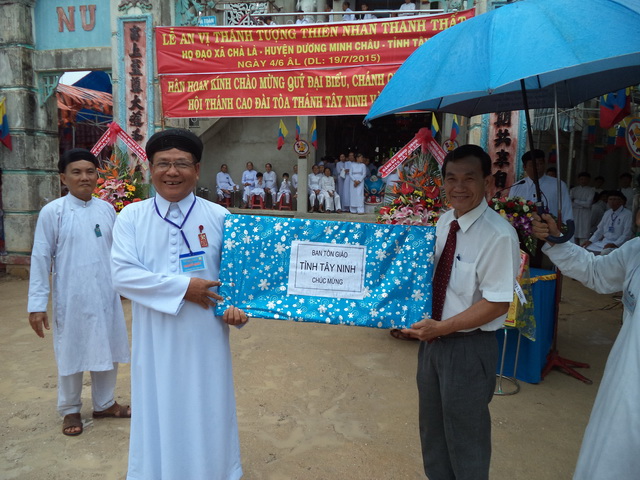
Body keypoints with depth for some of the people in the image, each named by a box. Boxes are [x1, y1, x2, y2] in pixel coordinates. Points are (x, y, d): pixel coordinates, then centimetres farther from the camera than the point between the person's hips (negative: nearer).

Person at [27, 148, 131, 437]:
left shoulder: (106, 209, 2)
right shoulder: (52, 212, -8)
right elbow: (40, 258, -7)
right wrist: (37, 304, -8)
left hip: (106, 296, 3)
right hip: (71, 298, -3)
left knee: (107, 350, 14)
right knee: (71, 354, 12)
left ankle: (104, 403, 35)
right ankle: (70, 410, 33)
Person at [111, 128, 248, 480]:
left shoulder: (219, 217, -1)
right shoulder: (131, 217, -2)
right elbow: (122, 273, -12)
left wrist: (237, 306, -17)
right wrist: (183, 287, -18)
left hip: (205, 339, 0)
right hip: (155, 341, 0)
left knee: (206, 416, 13)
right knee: (159, 415, 15)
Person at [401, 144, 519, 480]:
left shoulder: (498, 235, -22)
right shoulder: (444, 222, 1)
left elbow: (497, 302, -22)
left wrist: (442, 327, -23)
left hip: (469, 346, -7)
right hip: (433, 338, 7)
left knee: (466, 437, 14)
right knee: (432, 430, 24)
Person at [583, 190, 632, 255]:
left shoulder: (627, 214, -5)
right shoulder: (607, 213, 15)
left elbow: (626, 235, -10)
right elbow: (600, 230, 18)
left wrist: (615, 244, -21)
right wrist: (590, 241, 4)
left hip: (618, 244, -7)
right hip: (603, 242, 7)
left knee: (605, 252, -37)